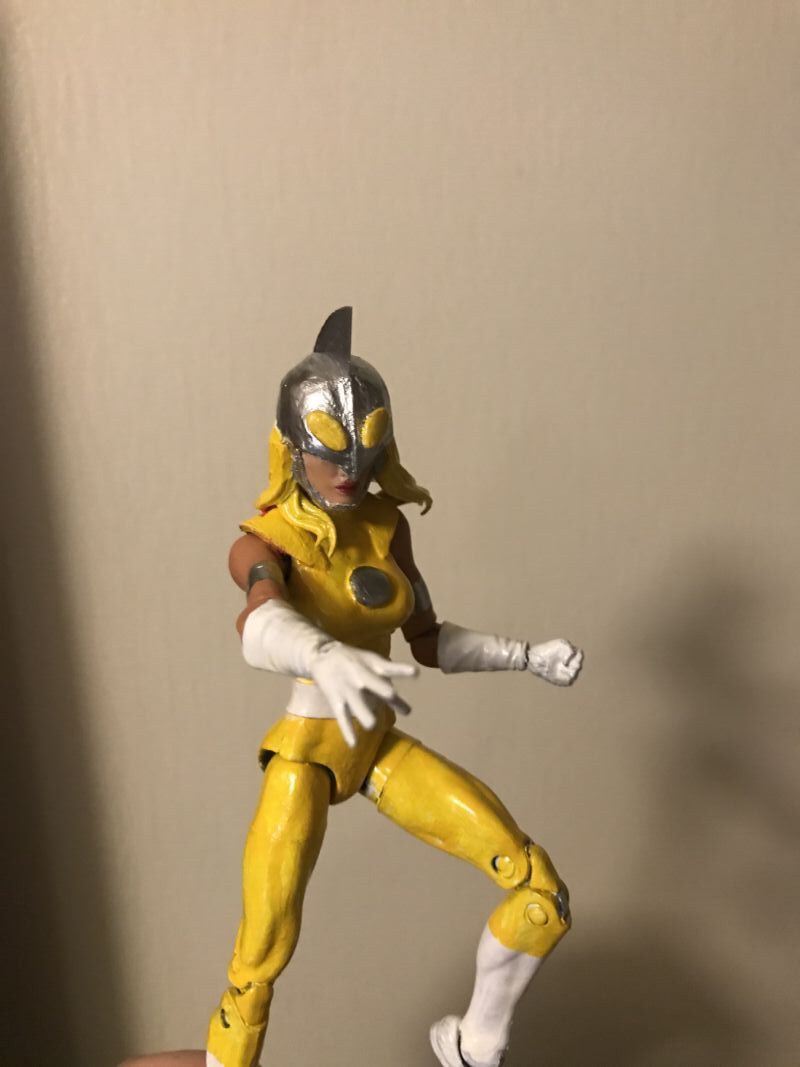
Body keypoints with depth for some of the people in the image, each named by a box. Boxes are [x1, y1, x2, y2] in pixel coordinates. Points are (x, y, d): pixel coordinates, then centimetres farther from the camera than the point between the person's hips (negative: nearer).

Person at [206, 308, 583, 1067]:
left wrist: (528, 656, -6)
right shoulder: (263, 543, -15)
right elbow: (261, 631, -39)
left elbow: (432, 644, 9)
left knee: (542, 895, -4)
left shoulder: (386, 526, 2)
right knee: (260, 963, -1)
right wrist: (328, 659, -62)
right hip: (305, 755, -4)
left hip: (383, 751, 5)